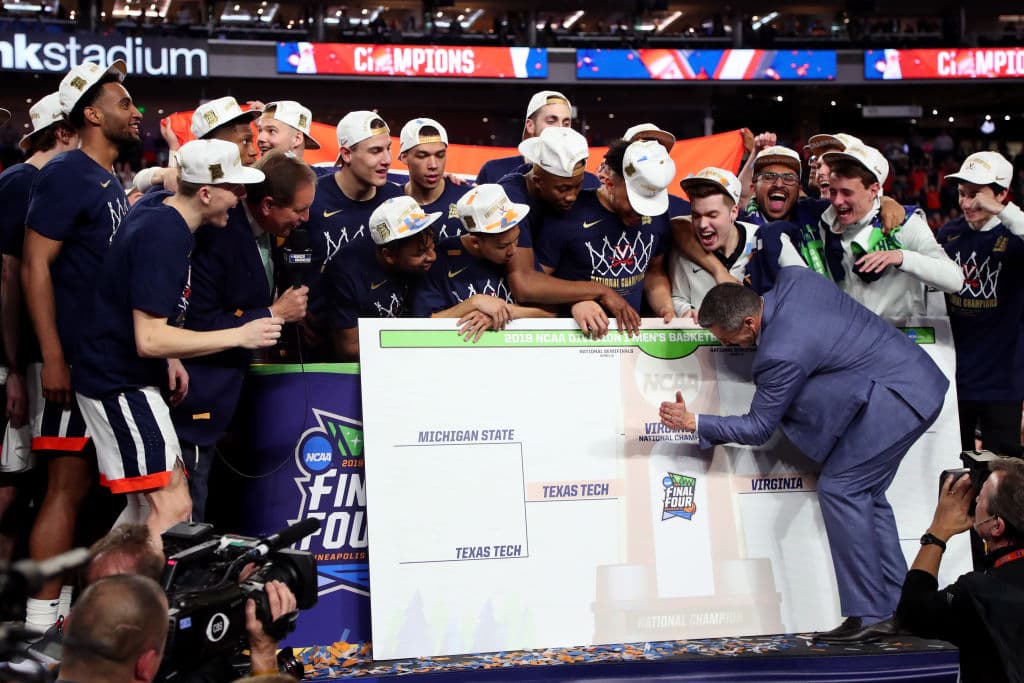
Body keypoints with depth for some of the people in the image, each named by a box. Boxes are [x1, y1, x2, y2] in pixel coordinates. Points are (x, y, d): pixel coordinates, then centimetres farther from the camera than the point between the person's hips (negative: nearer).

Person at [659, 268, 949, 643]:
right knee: (864, 493, 13)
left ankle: (869, 615, -8)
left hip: (896, 397, -10)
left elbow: (757, 429, -11)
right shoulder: (792, 277, -2)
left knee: (839, 488, -9)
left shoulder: (781, 352, -23)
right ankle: (898, 608, 15)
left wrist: (693, 423, -5)